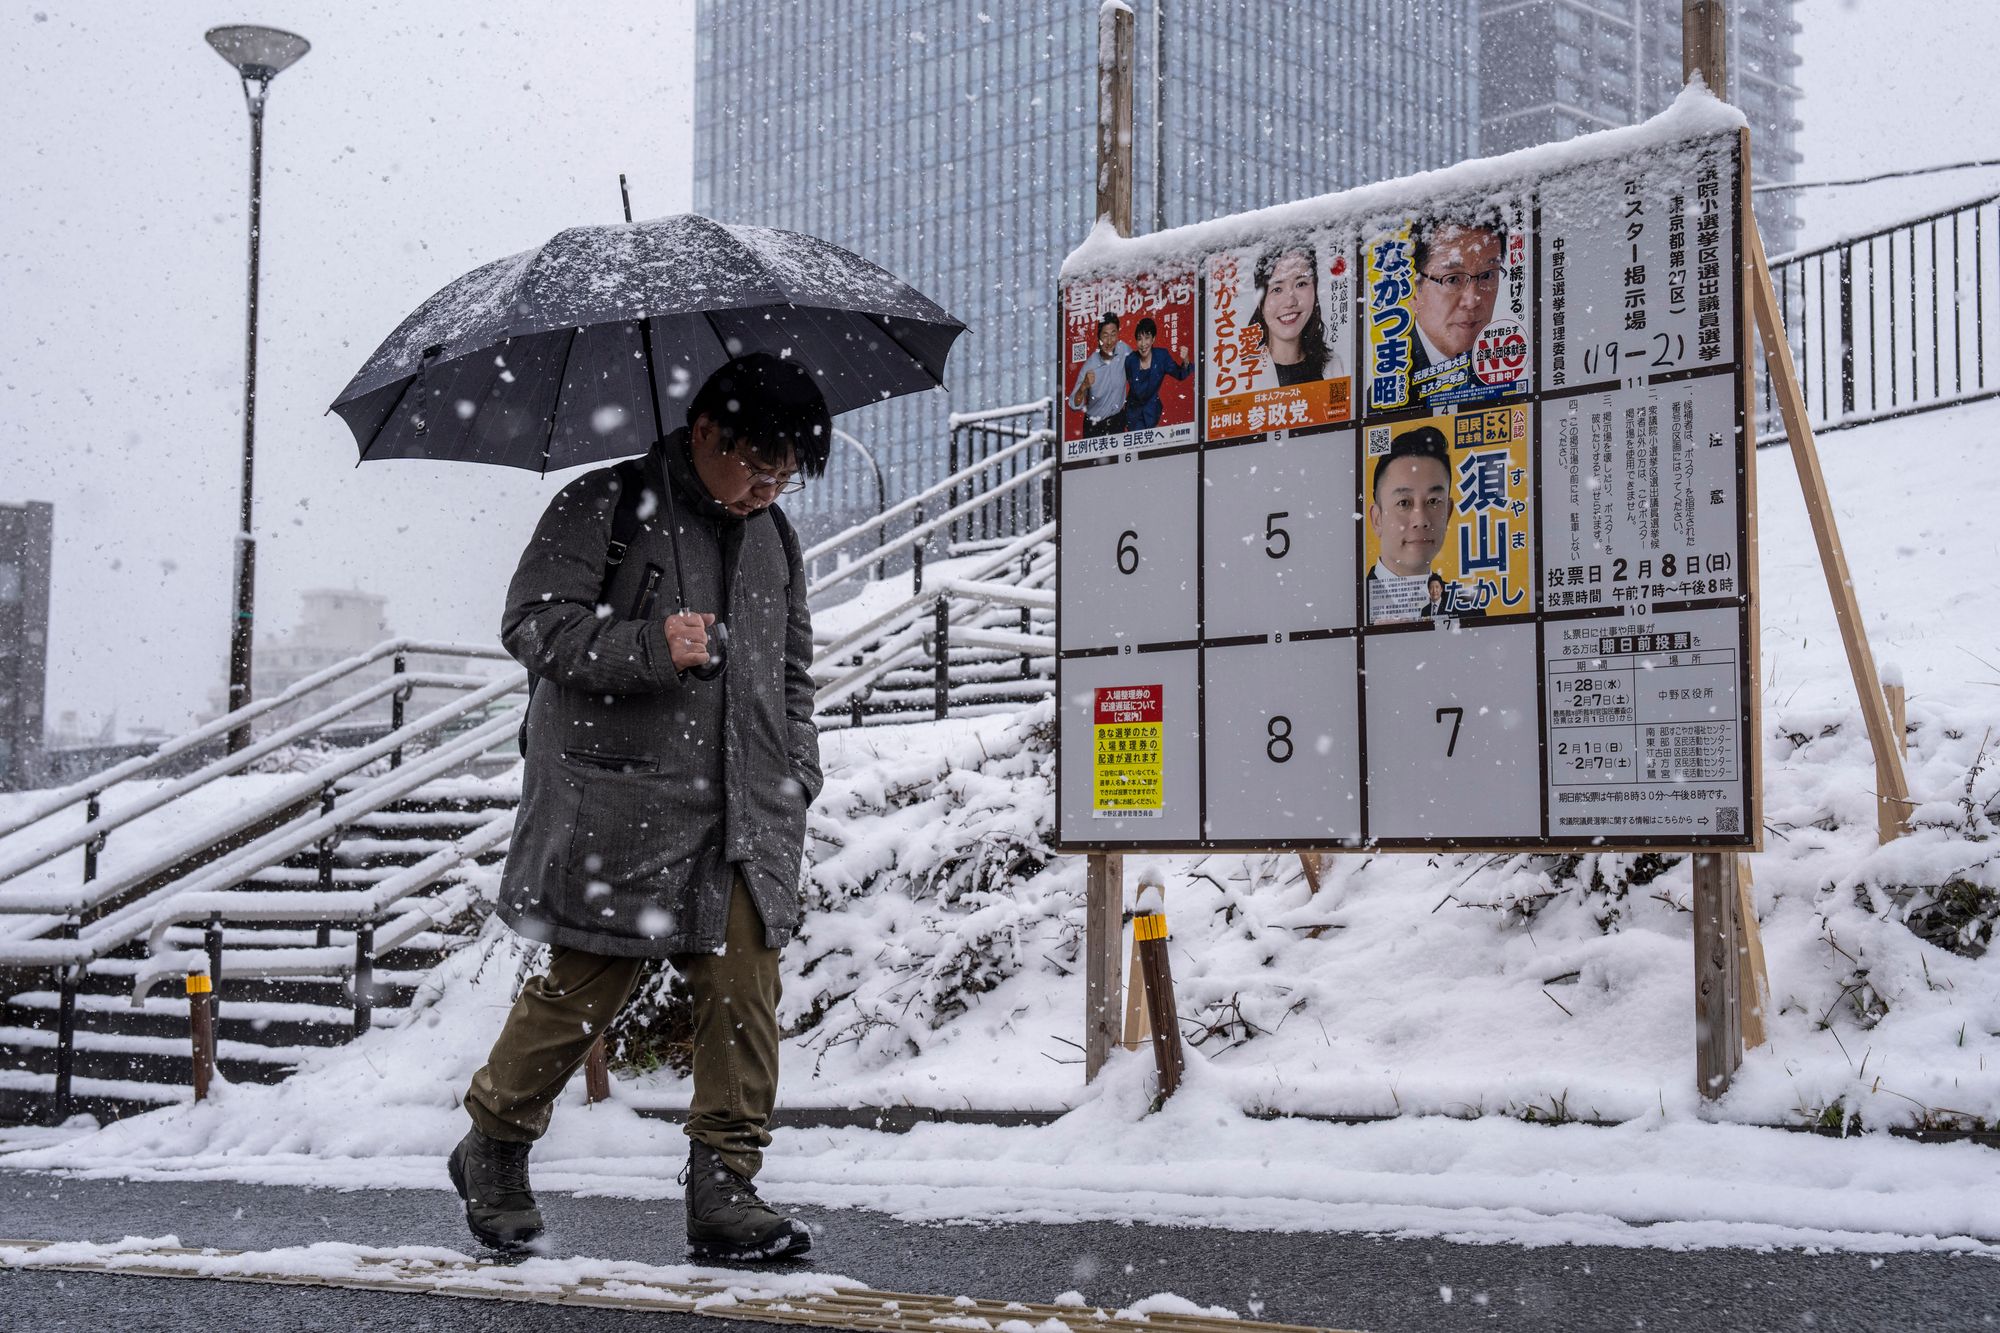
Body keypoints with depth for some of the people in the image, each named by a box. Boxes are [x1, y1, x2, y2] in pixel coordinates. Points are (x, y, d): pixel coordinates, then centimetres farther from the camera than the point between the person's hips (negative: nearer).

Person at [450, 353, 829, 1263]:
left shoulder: (775, 540, 17)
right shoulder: (603, 508, -3)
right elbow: (533, 621, -10)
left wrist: (796, 778, 14)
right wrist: (649, 650, -21)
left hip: (742, 817, 6)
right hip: (617, 806, -5)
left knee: (745, 990, -2)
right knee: (584, 991, 1)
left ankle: (723, 1191, 4)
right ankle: (492, 1147, 24)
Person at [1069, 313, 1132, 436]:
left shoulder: (1124, 349, -17)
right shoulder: (1090, 365, -25)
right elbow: (1075, 405, -21)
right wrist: (1083, 387, -40)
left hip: (1117, 420, 3)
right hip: (1094, 425, -3)